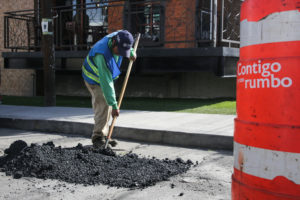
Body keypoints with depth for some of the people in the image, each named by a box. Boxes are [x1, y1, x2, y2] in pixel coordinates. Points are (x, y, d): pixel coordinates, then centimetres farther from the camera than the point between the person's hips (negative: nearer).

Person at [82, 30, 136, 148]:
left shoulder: (118, 36, -21)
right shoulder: (102, 54, -42)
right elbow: (106, 82, -42)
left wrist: (131, 53, -7)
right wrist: (114, 105, -41)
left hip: (106, 75, 8)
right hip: (94, 79, -8)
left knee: (107, 106, 8)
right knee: (103, 105, -20)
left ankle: (103, 136, 16)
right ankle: (98, 138, -16)